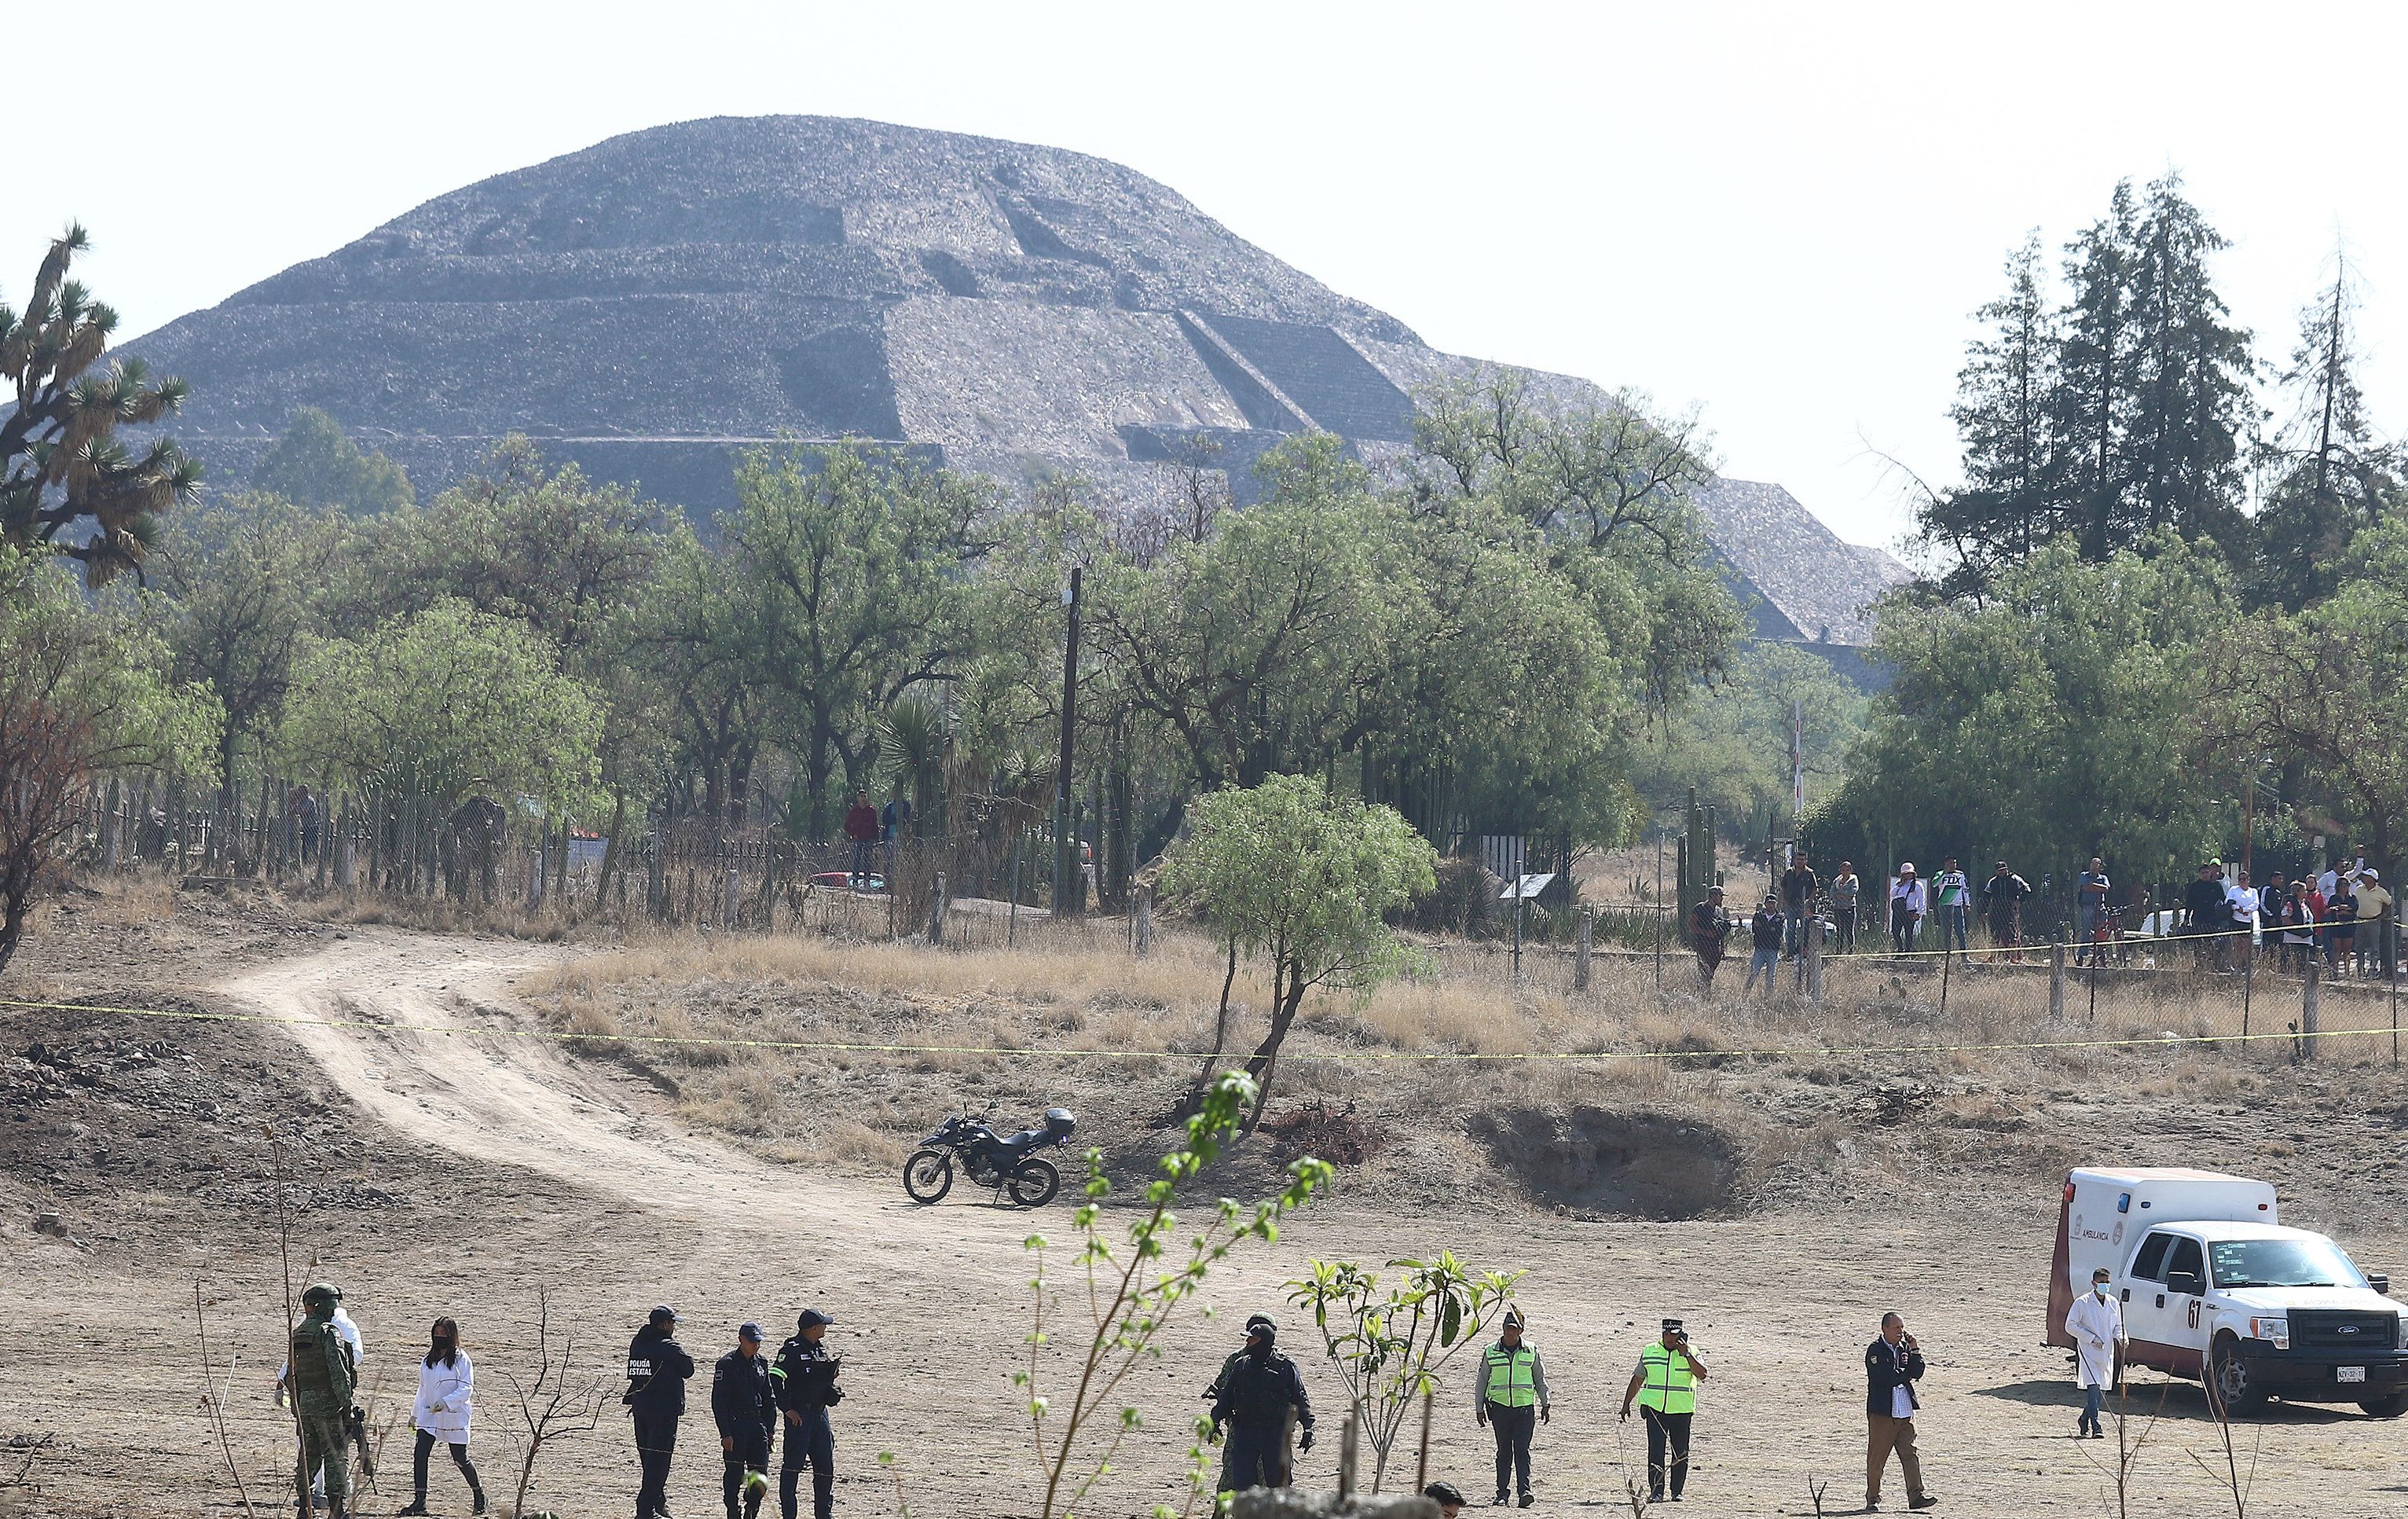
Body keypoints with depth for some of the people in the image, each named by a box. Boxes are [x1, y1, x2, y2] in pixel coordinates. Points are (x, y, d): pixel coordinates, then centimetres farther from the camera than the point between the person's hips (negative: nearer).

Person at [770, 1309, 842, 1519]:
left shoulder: (821, 1349, 13)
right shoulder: (792, 1350, -12)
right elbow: (774, 1380, -19)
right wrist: (787, 1409, -19)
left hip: (820, 1413, 8)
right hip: (799, 1415, -8)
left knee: (825, 1464, 10)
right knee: (793, 1464, -3)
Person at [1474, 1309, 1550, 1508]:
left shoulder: (1531, 1351, 6)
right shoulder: (1491, 1352, 6)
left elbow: (1540, 1380, 16)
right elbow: (1481, 1382, 12)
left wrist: (1544, 1405, 13)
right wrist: (1479, 1408, 10)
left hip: (1525, 1407, -1)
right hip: (1500, 1407, 1)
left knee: (1522, 1450, -9)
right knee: (1504, 1451, 3)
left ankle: (1524, 1490, -15)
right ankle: (1502, 1493, 10)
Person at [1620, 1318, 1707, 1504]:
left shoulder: (1691, 1353, 5)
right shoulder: (1649, 1352, 10)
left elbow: (1702, 1375, -10)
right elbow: (1637, 1379, 16)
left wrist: (1686, 1355, -15)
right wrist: (1626, 1404, 14)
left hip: (1681, 1411, 0)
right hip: (1654, 1409, 0)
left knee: (1680, 1453, 6)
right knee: (1656, 1452, -9)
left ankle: (1677, 1491, 16)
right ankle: (1656, 1491, -9)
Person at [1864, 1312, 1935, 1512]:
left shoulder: (1904, 1348, 12)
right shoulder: (1875, 1351, -6)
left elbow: (1917, 1373, 5)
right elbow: (1887, 1378, -16)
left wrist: (1914, 1351, -7)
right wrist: (1907, 1375, -1)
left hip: (1906, 1412, 5)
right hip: (1882, 1413, -5)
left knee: (1910, 1454, -2)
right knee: (1876, 1458, 2)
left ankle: (1916, 1495, -5)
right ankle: (1873, 1499, 12)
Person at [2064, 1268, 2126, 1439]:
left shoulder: (2113, 1303, 10)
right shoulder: (2082, 1303, -5)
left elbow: (2118, 1326, 20)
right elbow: (2070, 1326, -5)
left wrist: (2121, 1337, -4)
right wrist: (2091, 1338, -13)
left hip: (2107, 1353, 6)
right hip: (2088, 1353, -6)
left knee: (2102, 1391, 10)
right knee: (2093, 1388, -17)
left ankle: (2084, 1420, 31)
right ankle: (2096, 1428, -22)